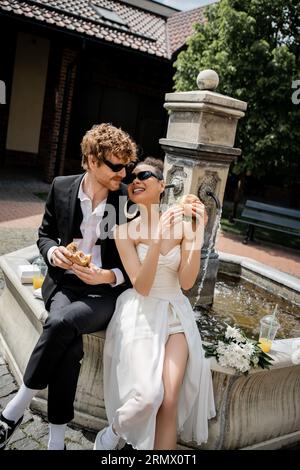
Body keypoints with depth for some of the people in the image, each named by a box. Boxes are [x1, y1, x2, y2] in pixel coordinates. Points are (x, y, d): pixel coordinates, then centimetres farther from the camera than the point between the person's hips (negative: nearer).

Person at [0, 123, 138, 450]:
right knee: (69, 345, -29)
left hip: (107, 291, -1)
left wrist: (109, 276, -18)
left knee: (61, 323, -32)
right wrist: (52, 251, -11)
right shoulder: (62, 187, 1)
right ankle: (56, 439, -9)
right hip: (65, 283, 2)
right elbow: (45, 234, 13)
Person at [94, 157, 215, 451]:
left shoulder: (182, 225, -1)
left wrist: (198, 235, -19)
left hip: (175, 313, 2)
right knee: (147, 397, -18)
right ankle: (113, 434, 14)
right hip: (139, 314, -2)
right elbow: (141, 286, -15)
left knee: (170, 402, -14)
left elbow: (186, 281, -8)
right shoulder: (125, 231, -6)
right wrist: (157, 238, -28)